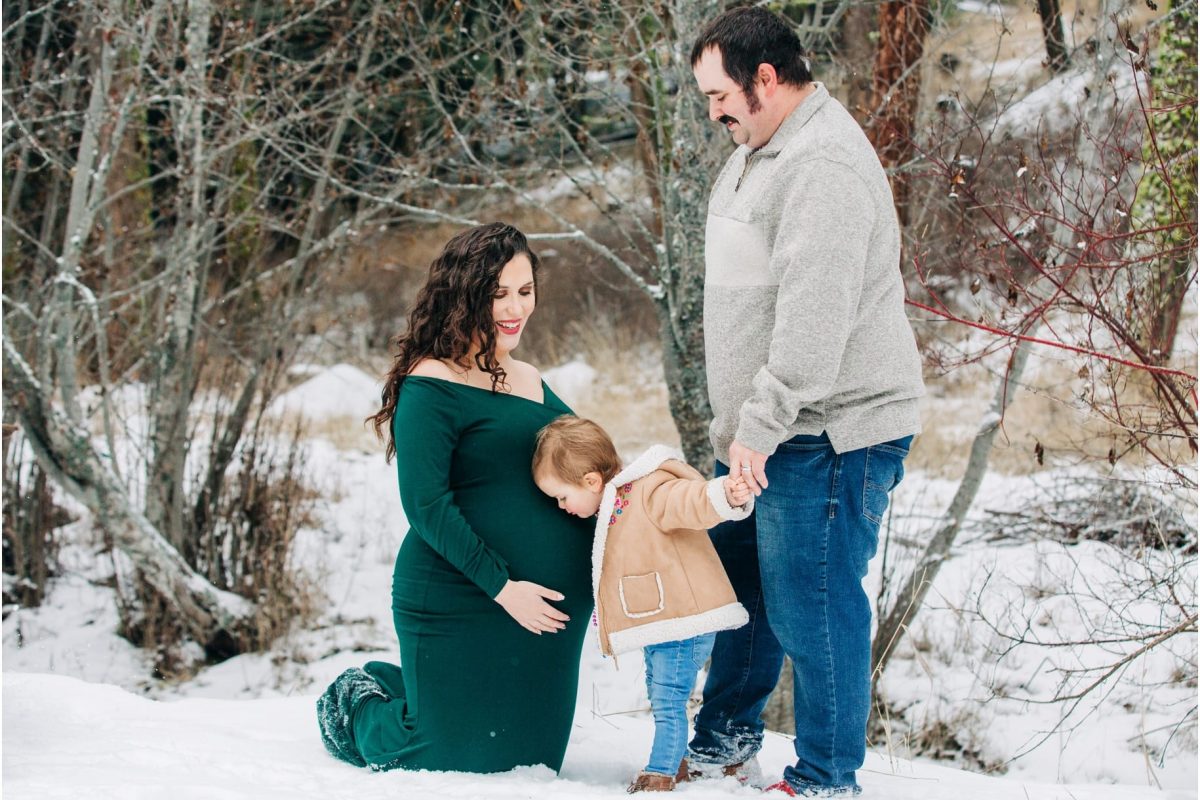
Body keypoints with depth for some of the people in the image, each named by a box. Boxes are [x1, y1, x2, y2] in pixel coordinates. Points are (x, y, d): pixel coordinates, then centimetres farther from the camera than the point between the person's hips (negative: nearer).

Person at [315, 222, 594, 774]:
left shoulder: (530, 382, 12)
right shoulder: (431, 386, -12)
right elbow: (426, 505, -18)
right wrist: (501, 586, -20)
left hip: (550, 609, 8)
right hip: (458, 605, -8)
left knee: (530, 760, 15)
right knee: (453, 758, 2)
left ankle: (397, 688, 37)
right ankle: (358, 704, 32)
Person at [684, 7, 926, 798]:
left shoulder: (824, 169, -21)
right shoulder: (760, 152, 14)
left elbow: (813, 318, -27)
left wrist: (761, 427, -24)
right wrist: (743, 426, 22)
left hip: (829, 433, -10)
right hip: (766, 433, 11)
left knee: (812, 605, -5)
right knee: (739, 580, 19)